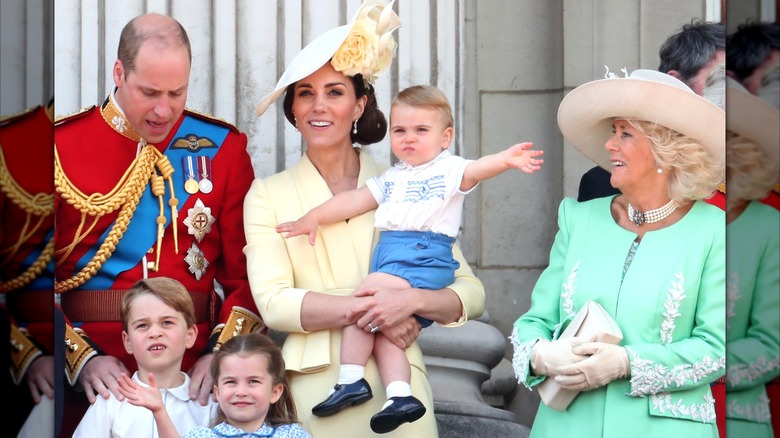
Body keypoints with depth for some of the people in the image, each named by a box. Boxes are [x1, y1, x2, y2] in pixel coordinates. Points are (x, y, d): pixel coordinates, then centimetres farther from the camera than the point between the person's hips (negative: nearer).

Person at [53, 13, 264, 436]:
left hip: (194, 381, 1)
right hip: (91, 384, -1)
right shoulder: (61, 147, -1)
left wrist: (224, 352, -11)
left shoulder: (222, 147, 4)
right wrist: (81, 358, -13)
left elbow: (247, 270, 3)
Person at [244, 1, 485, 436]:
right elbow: (273, 302, -8)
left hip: (397, 384, 1)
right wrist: (367, 309, -16)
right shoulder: (267, 195, 5)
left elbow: (471, 293, 3)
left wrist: (411, 300, -16)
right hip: (315, 388, -1)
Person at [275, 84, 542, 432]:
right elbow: (355, 200, 26)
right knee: (382, 330, -7)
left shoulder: (448, 169, 4)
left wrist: (505, 159, -36)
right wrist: (315, 217, 17)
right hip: (388, 254, 8)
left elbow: (476, 169, -16)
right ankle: (400, 396, -14)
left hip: (425, 257, -8)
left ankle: (351, 380, -20)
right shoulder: (391, 178, 26)